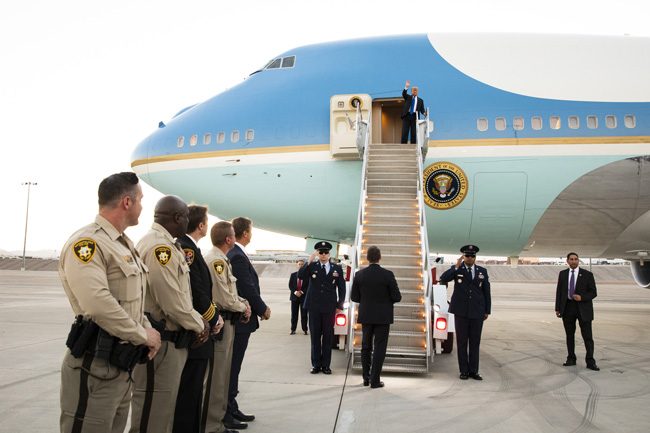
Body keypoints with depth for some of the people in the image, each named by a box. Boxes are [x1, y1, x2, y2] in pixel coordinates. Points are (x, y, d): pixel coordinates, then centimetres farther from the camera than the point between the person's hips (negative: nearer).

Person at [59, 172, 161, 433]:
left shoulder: (125, 245, 14)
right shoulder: (87, 243, -18)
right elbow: (98, 304, -28)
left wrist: (147, 329, 3)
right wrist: (144, 335, -17)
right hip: (95, 365, -9)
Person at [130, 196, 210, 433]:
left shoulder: (165, 245, 14)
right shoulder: (159, 247, -20)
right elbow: (172, 302, -23)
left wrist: (198, 320, 6)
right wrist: (199, 325, -8)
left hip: (171, 338, 10)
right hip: (160, 342, -10)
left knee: (163, 407, 20)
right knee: (154, 412, 0)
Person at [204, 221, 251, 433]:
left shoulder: (220, 259, 14)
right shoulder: (216, 260, -18)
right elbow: (225, 299, -21)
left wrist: (244, 303, 1)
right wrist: (243, 308, -5)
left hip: (226, 322, 10)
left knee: (221, 374, 17)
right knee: (216, 376, -2)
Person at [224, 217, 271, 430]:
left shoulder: (232, 254, 10)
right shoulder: (238, 256, -19)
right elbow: (249, 289, -20)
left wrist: (260, 307, 9)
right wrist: (263, 309, -7)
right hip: (240, 319, -10)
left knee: (232, 367, 15)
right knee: (232, 367, -2)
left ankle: (231, 408, 25)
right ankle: (226, 414, 6)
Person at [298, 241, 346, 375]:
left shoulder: (337, 268, 6)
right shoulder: (312, 266, 4)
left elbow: (341, 288, 8)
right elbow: (300, 276, -13)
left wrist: (340, 305, 2)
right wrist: (309, 261, -21)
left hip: (329, 307, 0)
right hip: (314, 307, 0)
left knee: (328, 336, 4)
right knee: (315, 336, 4)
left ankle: (326, 365, 12)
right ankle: (316, 364, 12)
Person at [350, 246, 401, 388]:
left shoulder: (359, 274, -5)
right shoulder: (388, 274, -13)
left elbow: (354, 297, -1)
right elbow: (397, 297, -10)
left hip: (366, 316, 3)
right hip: (383, 317, -3)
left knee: (366, 347, 16)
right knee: (379, 348, 4)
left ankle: (366, 378, 22)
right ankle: (375, 380, 4)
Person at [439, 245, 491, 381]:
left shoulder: (482, 271, 7)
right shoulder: (456, 269, 0)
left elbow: (486, 292, 10)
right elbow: (443, 279, -17)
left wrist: (487, 311, 7)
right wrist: (456, 266, -25)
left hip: (477, 312, 2)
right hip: (461, 312, -2)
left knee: (475, 342, 5)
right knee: (462, 342, 3)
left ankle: (473, 371, 12)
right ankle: (464, 371, 10)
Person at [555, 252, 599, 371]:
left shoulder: (587, 274, -2)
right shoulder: (562, 274, 7)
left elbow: (593, 293, -2)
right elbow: (559, 292, 9)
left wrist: (581, 297, -20)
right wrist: (557, 308, 5)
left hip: (583, 308, -3)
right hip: (567, 307, 3)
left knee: (587, 336, -3)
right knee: (569, 335, 9)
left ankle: (590, 362, 2)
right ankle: (571, 359, 19)